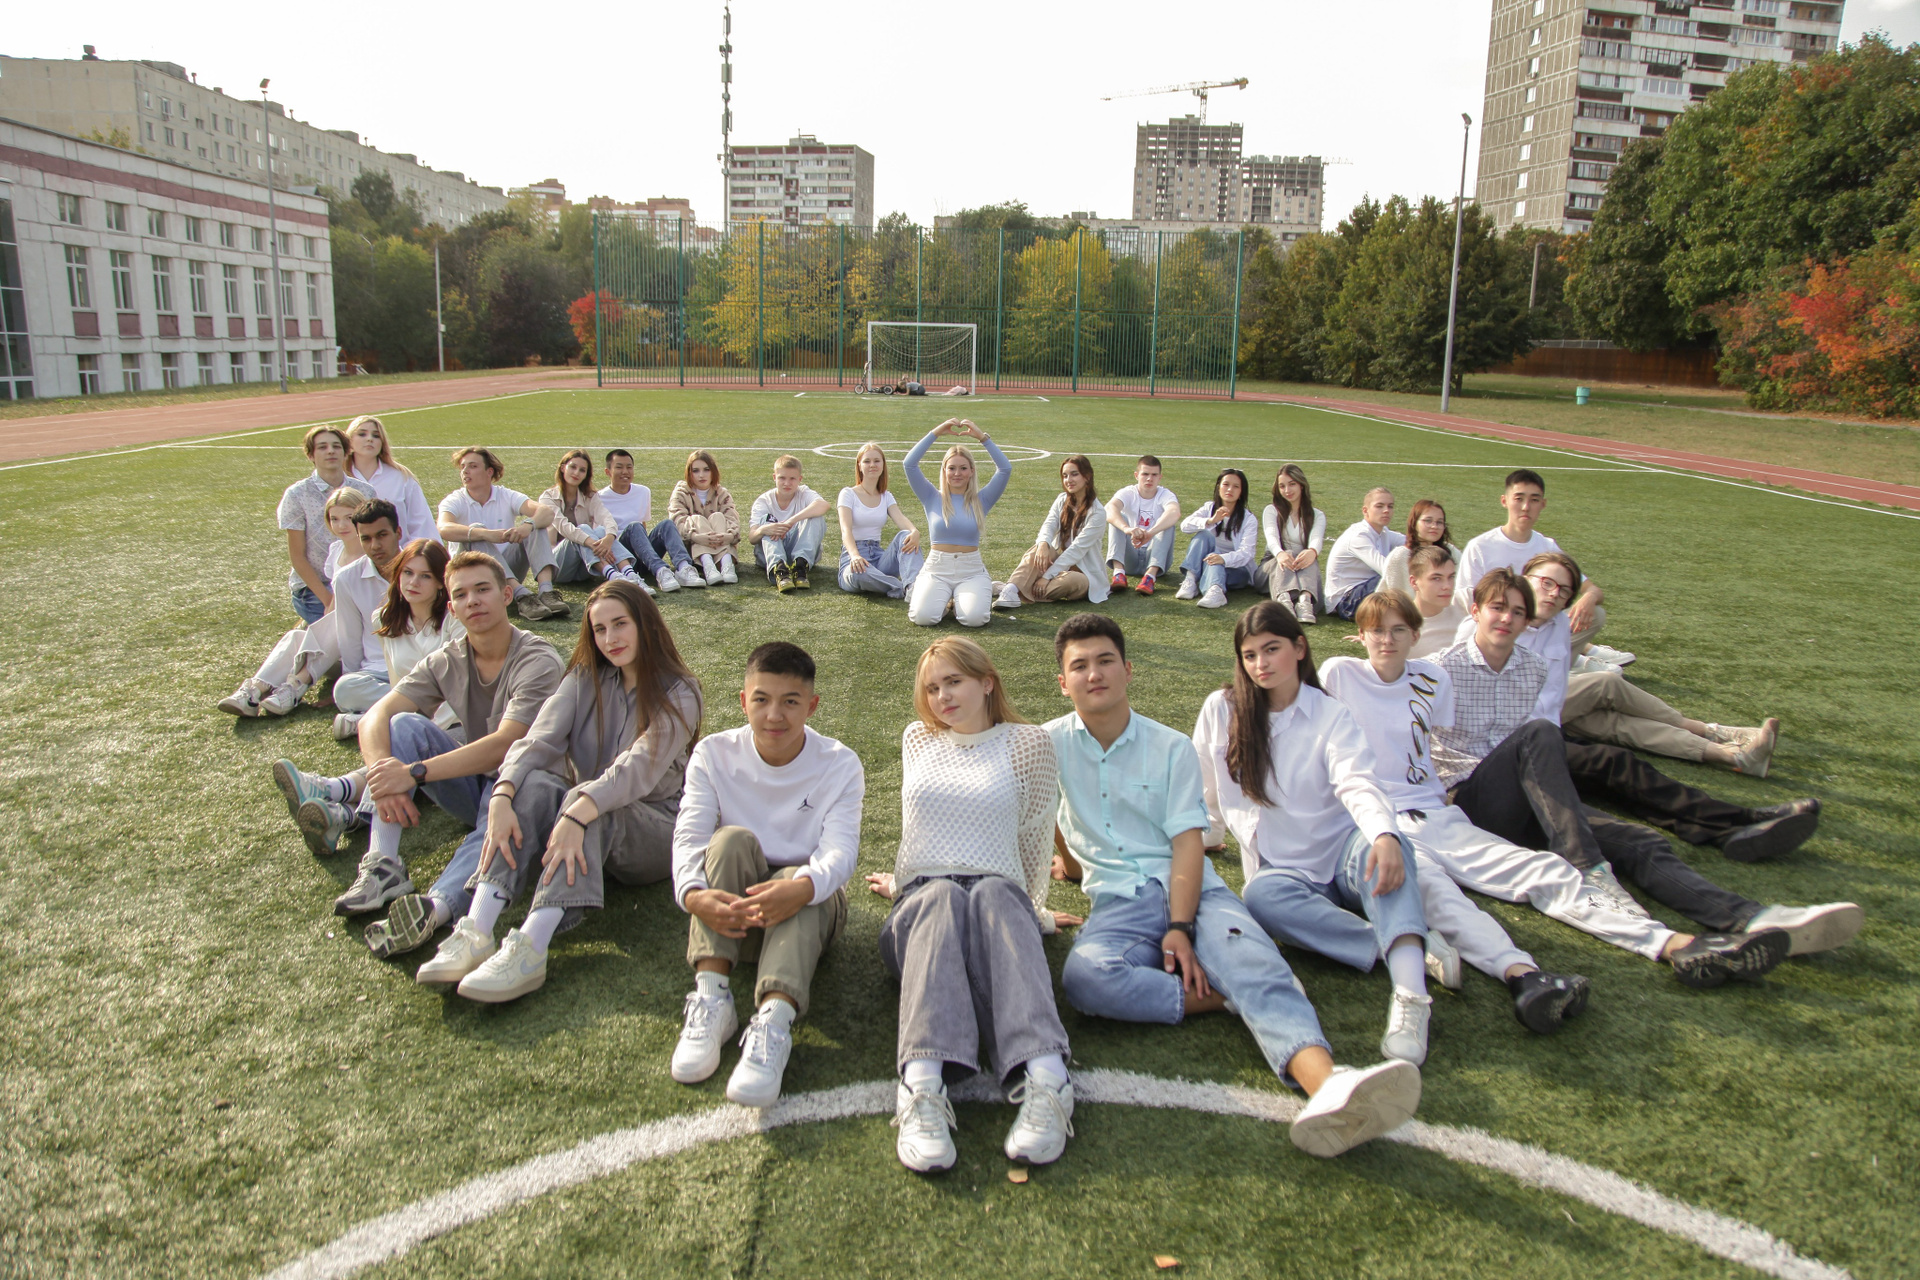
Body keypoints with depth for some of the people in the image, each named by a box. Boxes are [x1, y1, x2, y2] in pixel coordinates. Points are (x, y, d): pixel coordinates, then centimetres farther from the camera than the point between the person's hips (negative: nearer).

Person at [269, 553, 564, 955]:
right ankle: (382, 864, -30)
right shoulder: (446, 661, 2)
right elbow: (374, 718, -9)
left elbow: (503, 745, -29)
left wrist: (414, 773, -36)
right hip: (472, 783, 6)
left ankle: (437, 905, -64)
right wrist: (382, 774, -31)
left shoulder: (538, 661, -16)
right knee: (403, 726, -15)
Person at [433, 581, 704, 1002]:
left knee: (585, 799, -34)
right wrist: (502, 797, -29)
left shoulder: (678, 695, -8)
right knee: (535, 786, -26)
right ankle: (476, 933, -41)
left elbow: (638, 769, -25)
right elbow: (538, 741, -10)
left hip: (656, 829, -4)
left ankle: (530, 949, -50)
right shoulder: (586, 679, 7)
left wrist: (578, 814, -41)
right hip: (594, 828, 4)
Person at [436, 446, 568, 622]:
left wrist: (528, 525, -40)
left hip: (510, 568, 2)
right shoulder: (454, 501, -5)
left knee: (535, 524, -16)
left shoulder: (507, 496, 0)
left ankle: (547, 592, -40)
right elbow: (443, 530, -28)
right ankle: (521, 595, -47)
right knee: (476, 532, -29)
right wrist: (487, 534, -44)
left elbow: (547, 512, -17)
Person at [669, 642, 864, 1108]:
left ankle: (775, 1020, -53)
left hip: (811, 901, -1)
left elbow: (840, 850, -21)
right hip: (731, 909, 1)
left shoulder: (839, 765, -7)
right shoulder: (714, 754, -3)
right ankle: (711, 995, -36)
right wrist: (694, 894, -38)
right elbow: (689, 836, -15)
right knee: (732, 839, -28)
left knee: (800, 882, -34)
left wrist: (801, 887, -45)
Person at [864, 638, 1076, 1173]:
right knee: (941, 897, -38)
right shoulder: (917, 741, 22)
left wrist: (1034, 909, 25)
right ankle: (922, 1088, -61)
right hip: (920, 903, 1)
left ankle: (1045, 1079, -61)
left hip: (1001, 895, -1)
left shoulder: (1028, 742, 12)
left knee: (993, 895, -40)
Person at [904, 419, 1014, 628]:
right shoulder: (933, 498, 7)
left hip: (972, 572, 0)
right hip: (936, 569, 0)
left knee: (974, 618, -27)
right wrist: (937, 432, -8)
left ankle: (963, 599, 10)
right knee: (923, 617, -27)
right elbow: (909, 464, -4)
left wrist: (982, 437, -9)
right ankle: (939, 600, 10)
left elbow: (1005, 469, -4)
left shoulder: (980, 501, 7)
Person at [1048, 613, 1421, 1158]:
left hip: (1191, 887, 0)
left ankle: (1326, 1083, -59)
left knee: (1248, 954, -34)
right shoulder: (1050, 744, 9)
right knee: (1085, 976, -36)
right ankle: (1223, 997, -28)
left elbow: (1187, 840, -3)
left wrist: (1181, 928, -17)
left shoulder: (1172, 747, 9)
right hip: (1117, 901, 0)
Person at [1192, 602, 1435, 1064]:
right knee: (1262, 895, -36)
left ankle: (1411, 990, -53)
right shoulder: (1221, 710, 3)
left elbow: (1356, 785, -21)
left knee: (1381, 846, -36)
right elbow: (1204, 792, 17)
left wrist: (1385, 834, -38)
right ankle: (1409, 948, -33)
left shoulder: (1333, 717, -1)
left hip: (1343, 857, -1)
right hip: (1280, 869, 1)